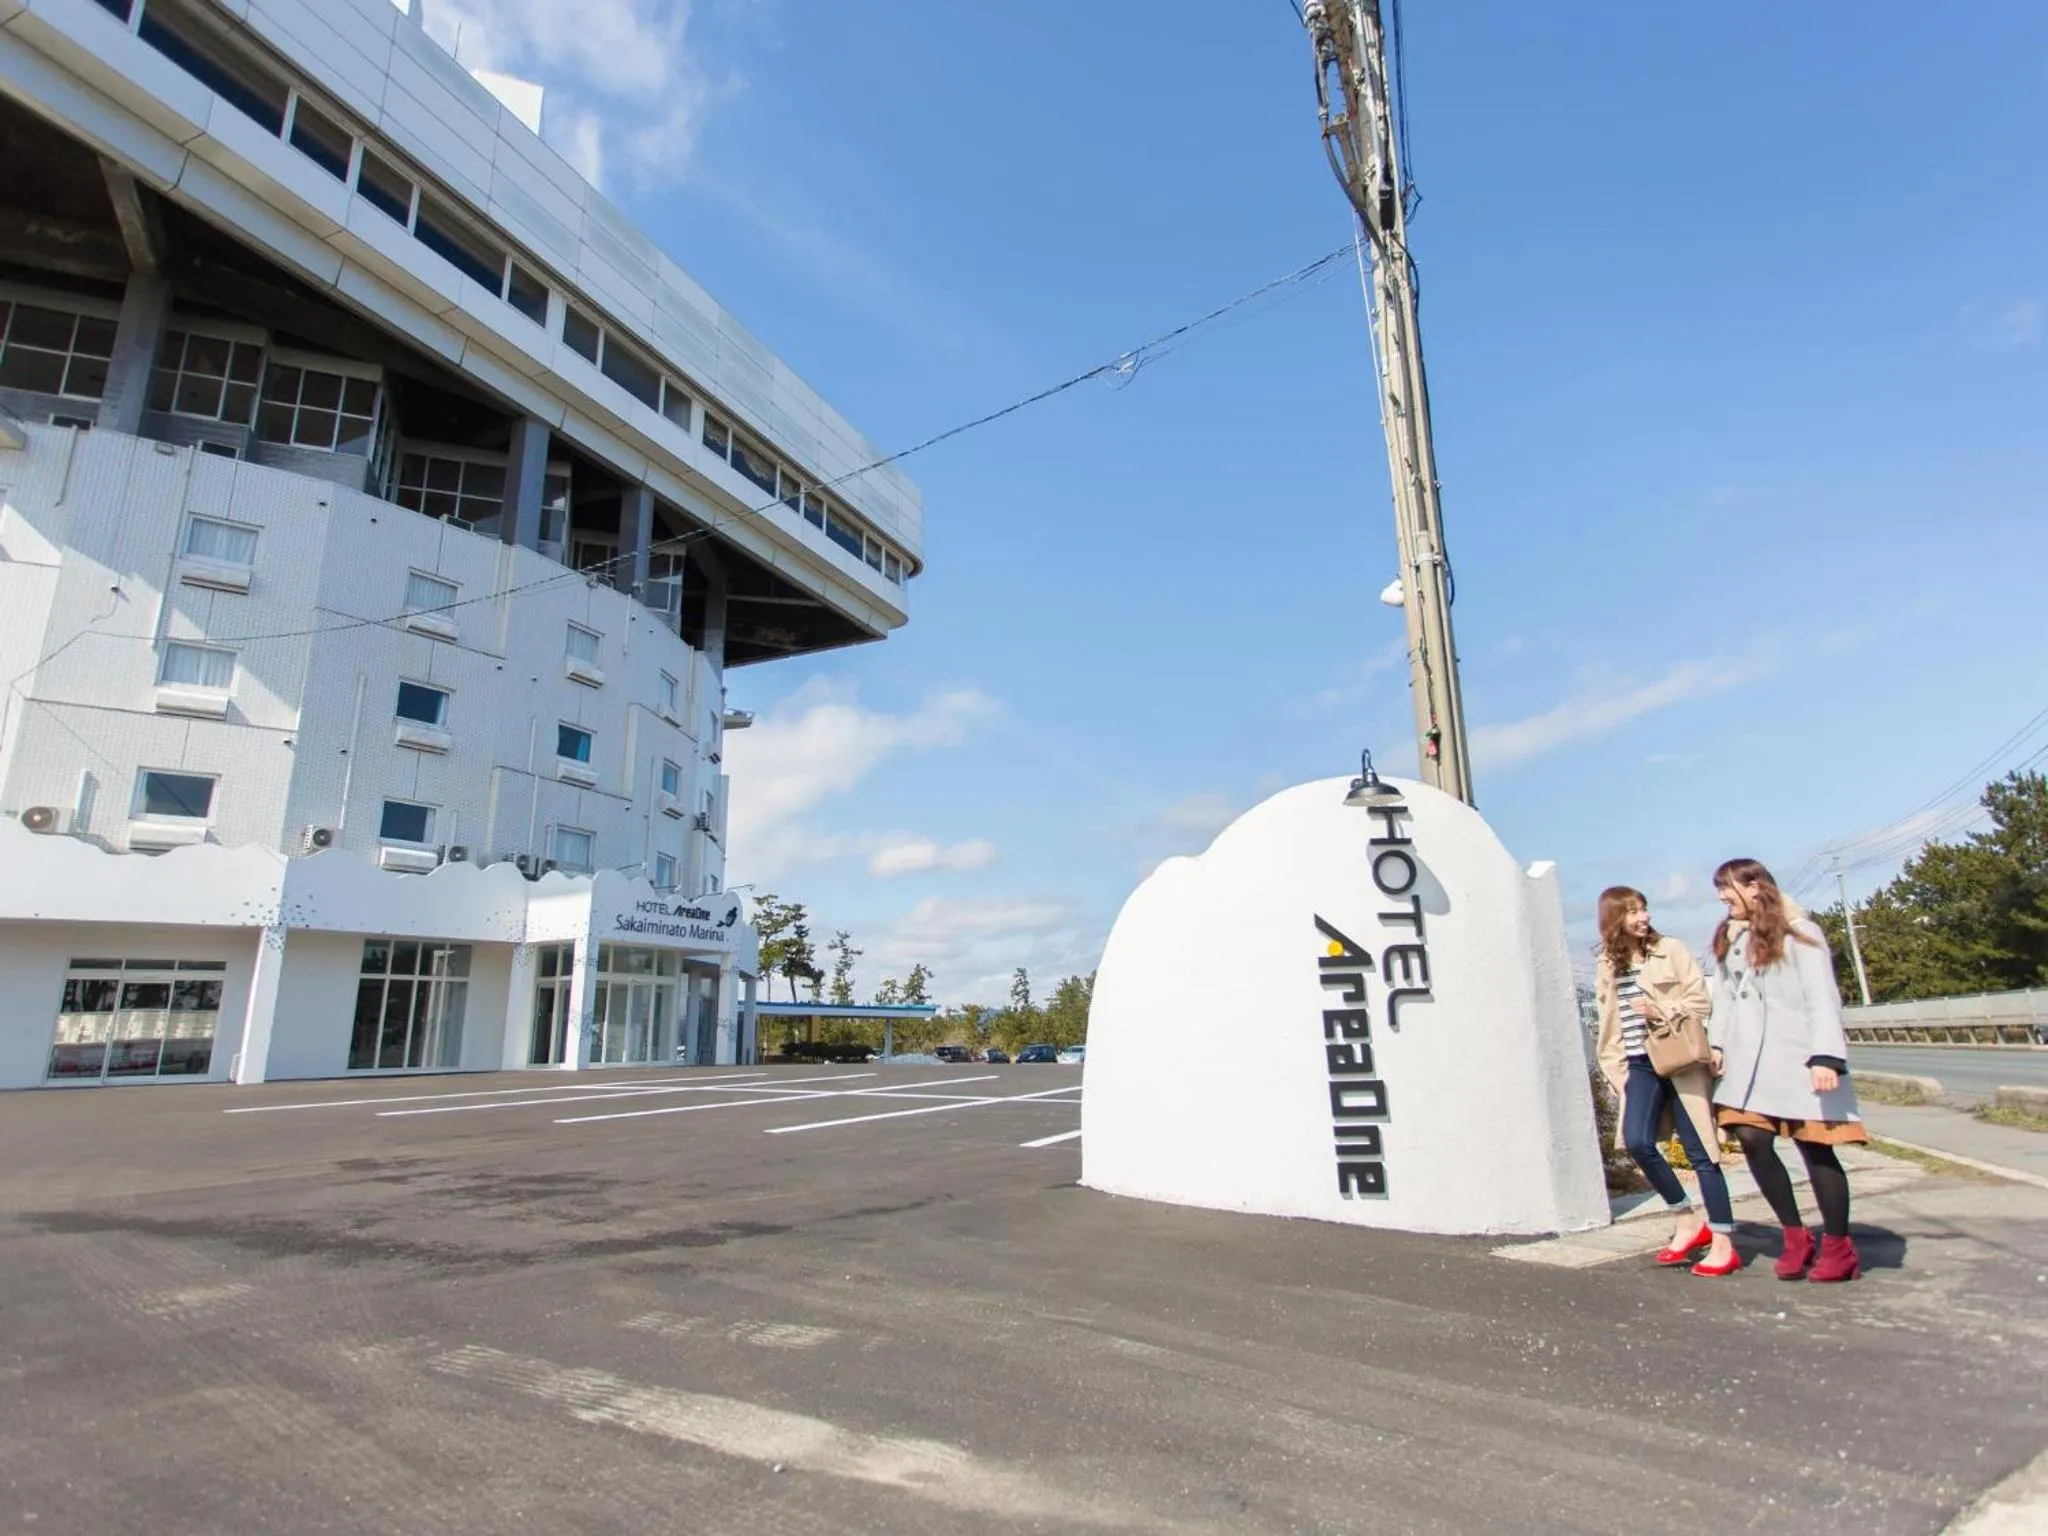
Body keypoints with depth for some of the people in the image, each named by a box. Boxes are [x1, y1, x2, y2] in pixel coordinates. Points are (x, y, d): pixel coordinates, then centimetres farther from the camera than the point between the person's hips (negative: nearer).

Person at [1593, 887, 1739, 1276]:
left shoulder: (1671, 951, -2)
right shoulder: (1606, 966, 10)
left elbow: (1701, 1001, -4)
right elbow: (1608, 1024, 12)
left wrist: (1663, 1011, -18)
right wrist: (1615, 1069, 7)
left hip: (1681, 1061, -3)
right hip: (1640, 1064, 4)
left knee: (1699, 1151, 0)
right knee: (1636, 1141, -12)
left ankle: (1724, 1242, 13)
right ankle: (1688, 1221, 9)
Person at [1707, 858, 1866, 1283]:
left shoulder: (1798, 932, -5)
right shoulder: (1728, 939, 15)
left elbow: (1822, 997, -10)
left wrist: (1826, 1056, -16)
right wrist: (1716, 1042, 11)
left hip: (1796, 1056, -5)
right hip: (1748, 1060, 6)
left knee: (1814, 1148, -1)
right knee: (1753, 1140, -4)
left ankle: (1839, 1247, 14)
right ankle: (1795, 1236, 11)